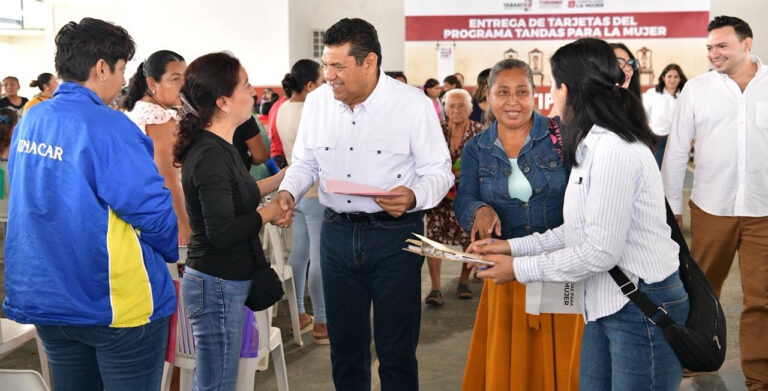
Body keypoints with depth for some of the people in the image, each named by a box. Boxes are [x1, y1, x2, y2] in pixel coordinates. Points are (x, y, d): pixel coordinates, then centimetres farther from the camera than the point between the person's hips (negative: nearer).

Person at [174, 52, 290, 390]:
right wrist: (268, 213, -12)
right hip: (219, 287, -10)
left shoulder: (219, 146, 10)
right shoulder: (210, 156, -21)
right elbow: (222, 232, -26)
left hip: (223, 284, 10)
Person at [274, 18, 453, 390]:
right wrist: (288, 192, -5)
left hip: (394, 235, -4)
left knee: (397, 350, 5)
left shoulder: (413, 104, -10)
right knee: (344, 345, 15)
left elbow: (439, 172, -6)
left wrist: (413, 197, -26)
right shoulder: (317, 101, 4)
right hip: (337, 232, 4)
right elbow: (304, 163, 15)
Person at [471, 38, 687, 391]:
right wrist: (513, 246, 8)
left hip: (644, 307, -9)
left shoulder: (614, 150, -22)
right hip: (606, 301, 9)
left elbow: (601, 251, -22)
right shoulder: (593, 145, 10)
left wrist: (520, 268, -14)